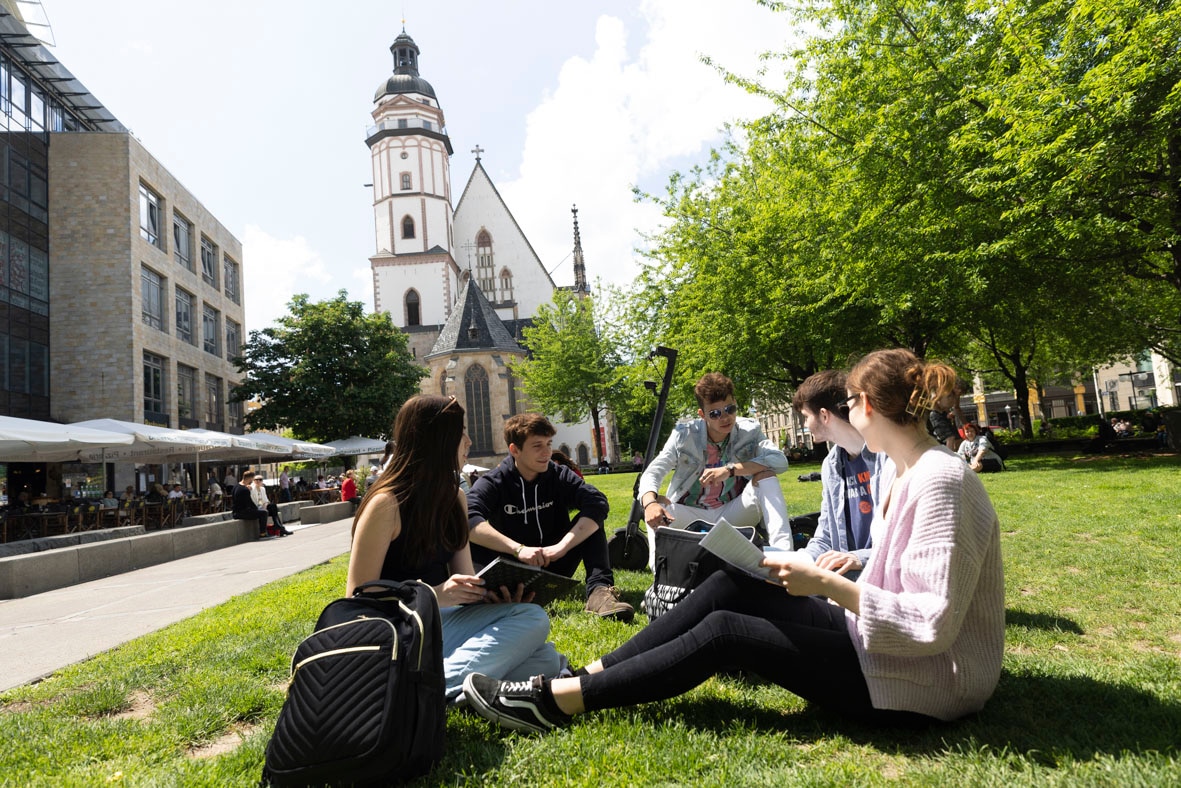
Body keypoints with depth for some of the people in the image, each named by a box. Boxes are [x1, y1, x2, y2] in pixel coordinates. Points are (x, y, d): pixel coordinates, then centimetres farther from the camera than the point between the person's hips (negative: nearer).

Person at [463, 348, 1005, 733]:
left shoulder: (940, 481, -24)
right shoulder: (897, 471, 6)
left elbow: (934, 625, -28)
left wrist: (828, 585, -29)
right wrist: (847, 565, 7)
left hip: (924, 685, -9)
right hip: (882, 640, 9)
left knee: (725, 631, -17)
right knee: (732, 586, -4)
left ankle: (554, 702, -9)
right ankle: (588, 678, -3)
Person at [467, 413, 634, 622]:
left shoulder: (559, 475, -4)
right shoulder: (492, 483, -10)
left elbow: (598, 503, -21)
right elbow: (468, 519, -30)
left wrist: (562, 546, -34)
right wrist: (518, 549, -41)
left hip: (553, 566, 3)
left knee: (589, 519, -16)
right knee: (470, 545, -27)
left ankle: (599, 590, -29)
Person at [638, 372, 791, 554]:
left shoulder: (749, 431, -7)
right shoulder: (684, 435, -10)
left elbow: (780, 461, -22)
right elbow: (652, 473, -15)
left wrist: (731, 469, -32)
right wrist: (650, 503, -39)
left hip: (734, 517, 1)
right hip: (692, 517, 0)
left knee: (766, 474, -22)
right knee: (658, 502, -27)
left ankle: (782, 550, -35)